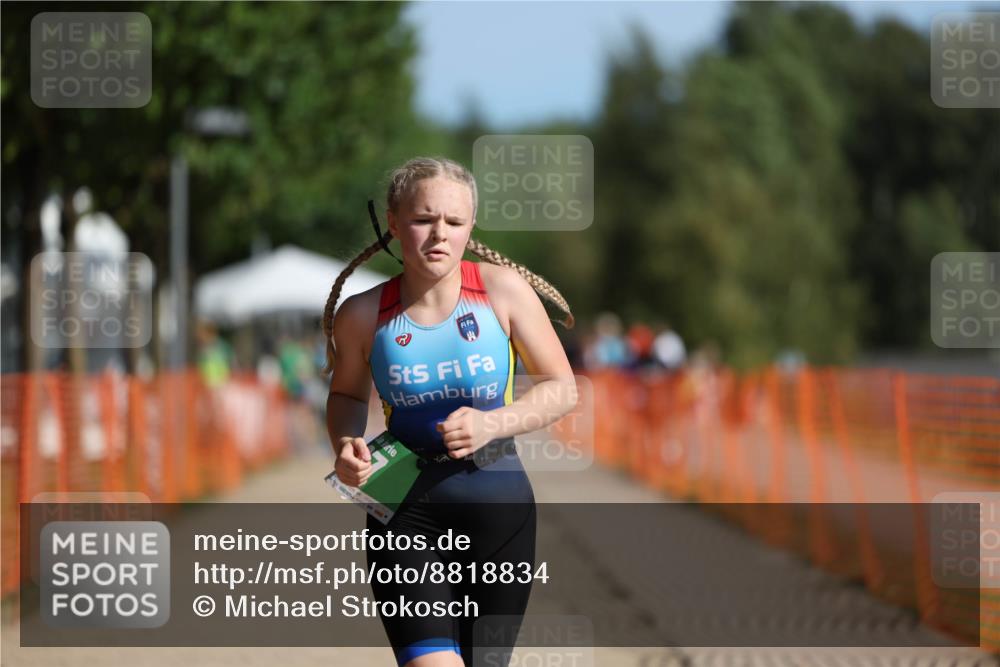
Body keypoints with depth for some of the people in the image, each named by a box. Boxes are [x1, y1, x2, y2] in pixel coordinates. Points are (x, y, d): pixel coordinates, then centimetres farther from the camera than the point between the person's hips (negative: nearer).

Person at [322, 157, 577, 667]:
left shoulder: (503, 289, -6)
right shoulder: (363, 316, -4)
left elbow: (562, 388, 1)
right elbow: (347, 394, 16)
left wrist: (493, 423, -15)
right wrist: (347, 445, -5)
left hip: (499, 507, 1)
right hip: (406, 512, -1)